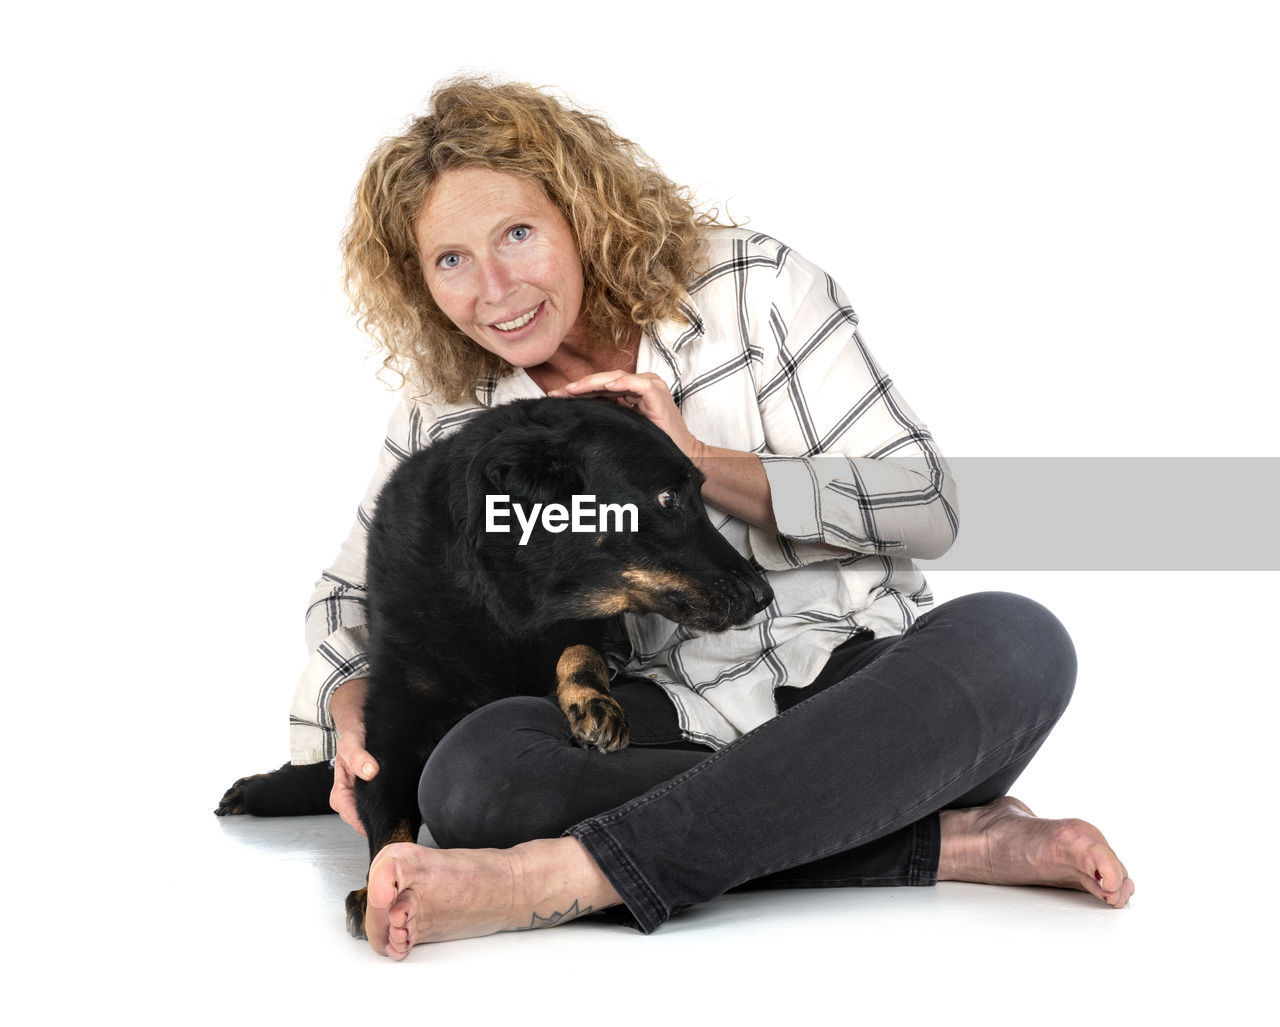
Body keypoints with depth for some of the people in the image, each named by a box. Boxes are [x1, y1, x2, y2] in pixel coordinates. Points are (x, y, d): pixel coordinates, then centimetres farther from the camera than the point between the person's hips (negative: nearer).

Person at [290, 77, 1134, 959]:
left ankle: (559, 876, -43)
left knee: (1013, 638, -34)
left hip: (861, 679, 0)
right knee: (471, 773, -31)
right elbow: (357, 593, 18)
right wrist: (350, 705, -4)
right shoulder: (450, 414, 4)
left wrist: (700, 465, -13)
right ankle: (956, 839, -31)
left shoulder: (753, 289, -3)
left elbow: (928, 506, -4)